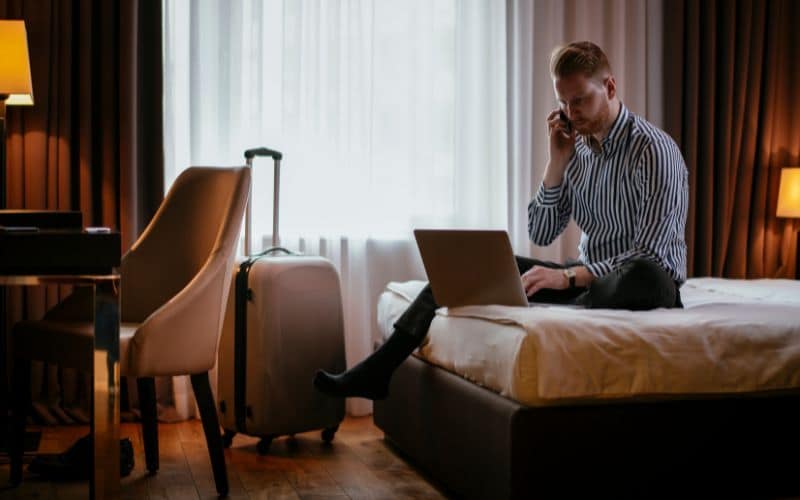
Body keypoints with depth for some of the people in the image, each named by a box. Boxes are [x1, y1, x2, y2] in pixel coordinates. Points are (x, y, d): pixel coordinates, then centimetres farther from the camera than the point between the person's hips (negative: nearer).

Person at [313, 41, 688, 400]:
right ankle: (376, 371, -10)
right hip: (586, 277, 7)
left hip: (640, 281, -6)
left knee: (647, 278, -43)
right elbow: (540, 235, 4)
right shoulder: (578, 147, 5)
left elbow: (650, 256, -22)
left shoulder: (654, 150, -16)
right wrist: (557, 162, -8)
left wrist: (568, 277, -32)